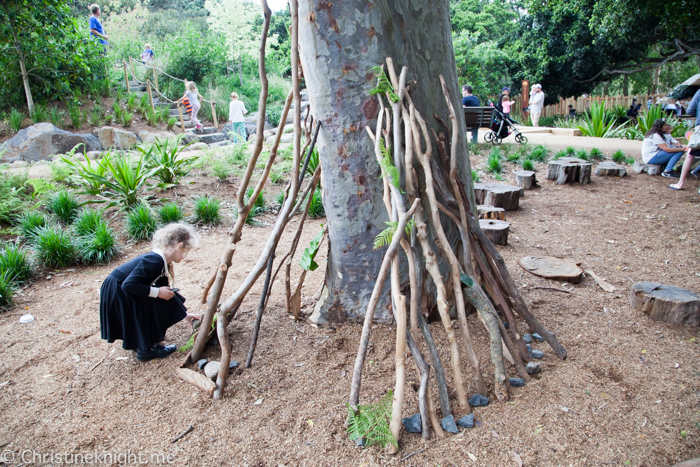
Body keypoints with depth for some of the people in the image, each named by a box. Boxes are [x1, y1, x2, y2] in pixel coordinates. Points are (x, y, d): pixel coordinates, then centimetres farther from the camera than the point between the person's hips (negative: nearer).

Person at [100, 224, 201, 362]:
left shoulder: (161, 262, 5)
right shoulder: (154, 261, -27)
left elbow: (167, 291, 14)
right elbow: (128, 284, -31)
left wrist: (185, 314, 16)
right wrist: (157, 292, -24)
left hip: (123, 294, 9)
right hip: (116, 294, -9)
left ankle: (138, 341, 26)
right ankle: (146, 349, 3)